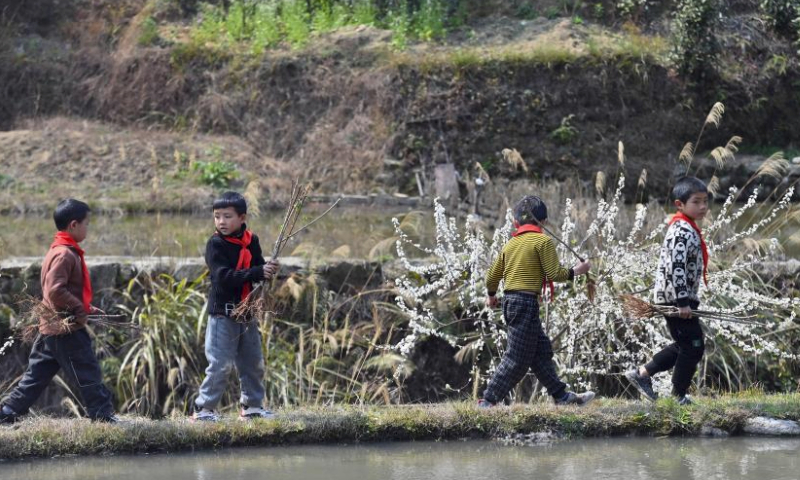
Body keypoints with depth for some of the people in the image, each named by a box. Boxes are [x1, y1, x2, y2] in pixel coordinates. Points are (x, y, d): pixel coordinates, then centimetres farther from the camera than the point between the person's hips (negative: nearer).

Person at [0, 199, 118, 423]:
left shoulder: (59, 251, 16)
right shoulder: (65, 254, -17)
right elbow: (55, 291, -26)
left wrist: (87, 309, 17)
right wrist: (81, 310, -18)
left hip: (51, 329, 10)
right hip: (67, 329, -10)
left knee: (36, 376, 11)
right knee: (88, 375, -4)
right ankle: (103, 416, 0)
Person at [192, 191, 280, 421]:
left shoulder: (251, 241, 6)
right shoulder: (215, 244, -10)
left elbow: (259, 270, 7)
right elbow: (224, 277, -21)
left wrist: (268, 269, -17)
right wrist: (258, 273, -28)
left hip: (247, 314, 6)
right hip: (223, 314, -6)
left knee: (254, 363, 12)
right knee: (220, 364, -9)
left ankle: (252, 405, 24)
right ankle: (203, 409, -2)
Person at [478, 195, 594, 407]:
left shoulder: (511, 243, 12)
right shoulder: (543, 241, -8)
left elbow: (493, 275, 17)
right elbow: (554, 274, -13)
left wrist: (491, 295, 36)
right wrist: (575, 271, 5)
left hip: (510, 301, 8)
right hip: (526, 302, -8)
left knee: (542, 350, 15)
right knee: (517, 358, -4)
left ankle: (562, 396, 20)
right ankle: (488, 401, -6)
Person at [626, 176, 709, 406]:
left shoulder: (686, 228, 14)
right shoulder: (683, 232, -19)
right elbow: (676, 267, -27)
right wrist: (683, 302, -26)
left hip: (678, 298, 10)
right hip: (677, 298, -10)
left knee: (684, 346, 19)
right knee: (693, 346, -2)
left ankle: (642, 373, 23)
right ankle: (679, 396, 8)